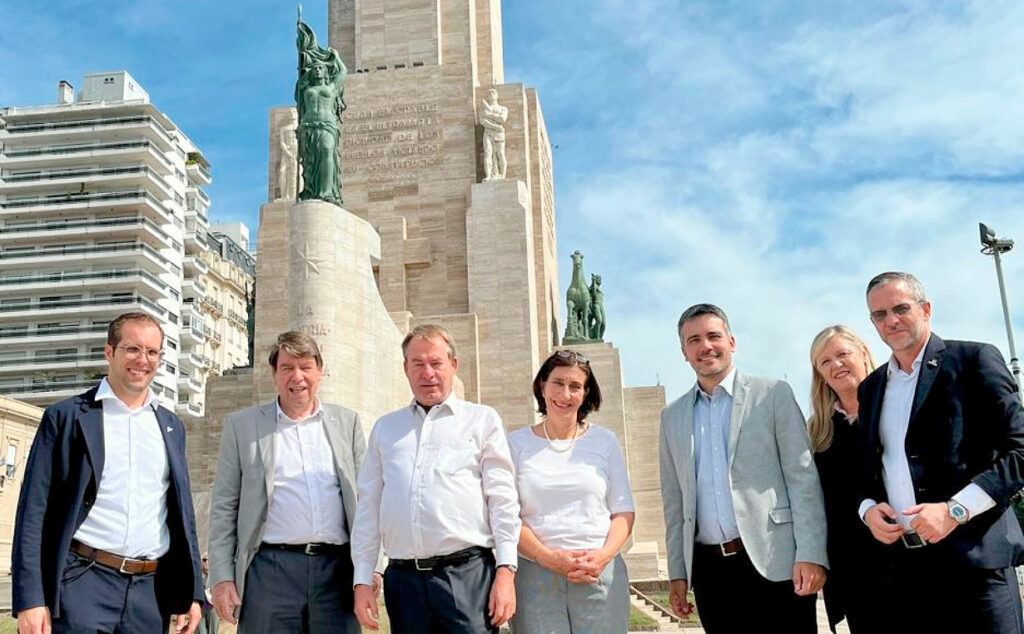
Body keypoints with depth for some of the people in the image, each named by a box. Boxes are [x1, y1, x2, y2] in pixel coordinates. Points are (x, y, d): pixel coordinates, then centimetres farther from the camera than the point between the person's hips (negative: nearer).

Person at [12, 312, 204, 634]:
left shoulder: (171, 426, 14)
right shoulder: (66, 416, 1)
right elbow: (34, 510, -3)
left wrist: (191, 592, 9)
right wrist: (30, 598, -11)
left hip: (151, 592, 4)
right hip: (83, 584, -4)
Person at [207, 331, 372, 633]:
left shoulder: (347, 422, 11)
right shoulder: (241, 425, 7)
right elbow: (224, 508, 5)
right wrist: (222, 577, -2)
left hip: (337, 571, 2)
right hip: (269, 571, -1)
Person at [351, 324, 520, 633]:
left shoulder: (482, 419, 7)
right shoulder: (385, 428, 16)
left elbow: (502, 499, 1)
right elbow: (368, 505, 13)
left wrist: (506, 570, -7)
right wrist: (362, 579, 6)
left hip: (468, 574, -3)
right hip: (403, 579, 3)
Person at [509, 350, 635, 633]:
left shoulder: (605, 441, 9)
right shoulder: (516, 443, 6)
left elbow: (623, 511, 8)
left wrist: (604, 555, -9)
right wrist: (548, 557, -12)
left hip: (601, 573, 1)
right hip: (535, 574, -1)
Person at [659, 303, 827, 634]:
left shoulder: (773, 395, 1)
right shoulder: (672, 416, 12)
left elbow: (803, 477, -4)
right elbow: (674, 500, 13)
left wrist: (811, 554, -12)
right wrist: (677, 572, 9)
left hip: (774, 563, -3)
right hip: (710, 568, 3)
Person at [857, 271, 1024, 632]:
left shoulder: (973, 360, -1)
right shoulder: (871, 387, 17)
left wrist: (955, 510, -16)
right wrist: (868, 508, -1)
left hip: (973, 558, -5)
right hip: (899, 566, 5)